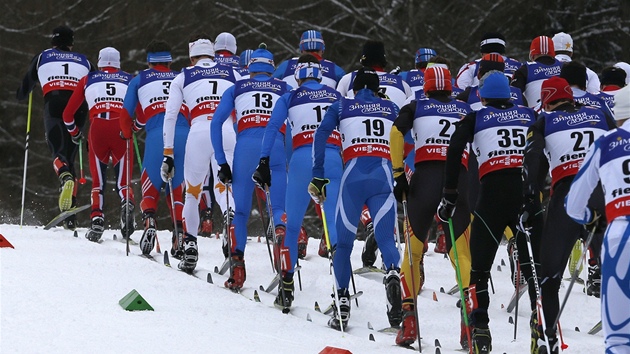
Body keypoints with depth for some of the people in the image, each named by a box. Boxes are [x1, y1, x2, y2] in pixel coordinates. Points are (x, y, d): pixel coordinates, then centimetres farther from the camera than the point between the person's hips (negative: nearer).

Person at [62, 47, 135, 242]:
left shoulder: (87, 80, 23)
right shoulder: (129, 80, 23)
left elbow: (68, 114, 24)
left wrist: (75, 133, 42)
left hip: (97, 128, 0)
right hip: (122, 129, 0)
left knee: (98, 181, 13)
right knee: (123, 181, 6)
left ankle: (97, 218, -7)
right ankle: (127, 203, -27)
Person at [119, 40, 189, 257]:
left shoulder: (139, 80, 22)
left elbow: (126, 116, 21)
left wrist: (128, 133, 40)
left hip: (157, 135, -1)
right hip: (185, 134, 1)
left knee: (150, 189, 13)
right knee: (178, 190, 13)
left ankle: (149, 221, -17)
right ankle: (180, 231, -10)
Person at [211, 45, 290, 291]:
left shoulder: (236, 89, 22)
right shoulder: (285, 89, 22)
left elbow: (216, 123, 12)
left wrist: (221, 162, 11)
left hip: (245, 145, 0)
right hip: (276, 145, 0)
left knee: (240, 210, 8)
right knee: (279, 207, -1)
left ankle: (237, 264, -4)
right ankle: (281, 229, -37)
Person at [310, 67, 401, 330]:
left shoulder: (342, 106, 17)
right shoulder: (392, 109, 21)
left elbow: (321, 136, 5)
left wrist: (318, 178, 5)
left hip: (353, 177, -1)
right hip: (384, 178, 1)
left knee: (344, 241, 10)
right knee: (385, 238, -1)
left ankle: (342, 301, 1)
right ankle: (393, 273, -33)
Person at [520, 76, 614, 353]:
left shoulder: (543, 122, 15)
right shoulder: (601, 116, 21)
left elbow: (531, 164, 4)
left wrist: (528, 208, 6)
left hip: (567, 193, -2)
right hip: (607, 194, 2)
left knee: (549, 271, 5)